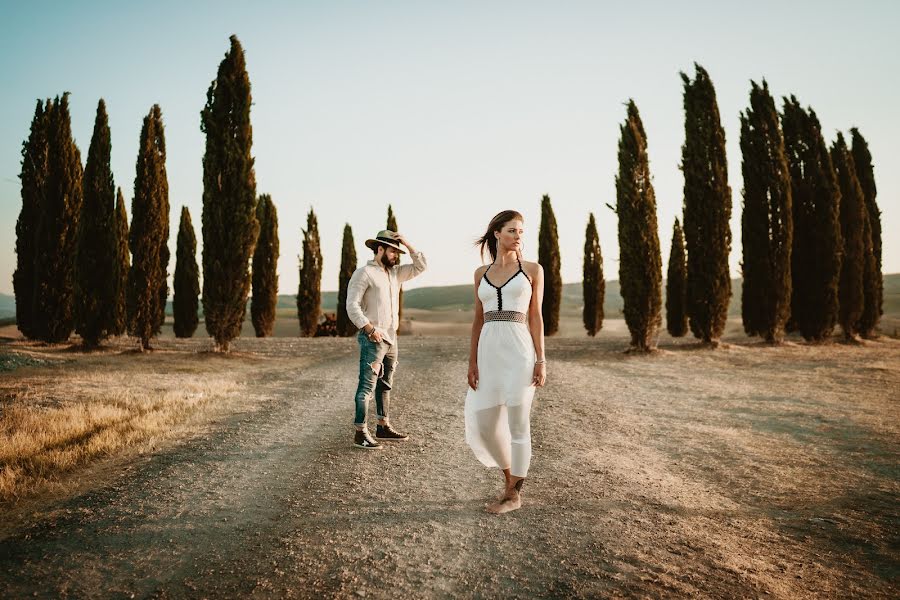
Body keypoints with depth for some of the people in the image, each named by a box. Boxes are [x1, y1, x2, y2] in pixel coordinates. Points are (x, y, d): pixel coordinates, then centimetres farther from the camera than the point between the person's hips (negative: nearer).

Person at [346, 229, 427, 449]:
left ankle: (383, 427, 24)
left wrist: (408, 244, 7)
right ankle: (360, 433, -5)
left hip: (391, 338, 8)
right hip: (373, 340, -8)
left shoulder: (395, 273, 15)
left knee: (385, 385, 15)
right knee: (367, 387, -9)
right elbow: (352, 305, -14)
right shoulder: (364, 272, -7)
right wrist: (370, 329, -19)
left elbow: (420, 266, 17)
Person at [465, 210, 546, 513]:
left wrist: (541, 360, -5)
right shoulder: (481, 273, 13)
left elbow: (535, 317, 2)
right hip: (489, 351, 4)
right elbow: (478, 320, 13)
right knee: (482, 423, 5)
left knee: (518, 423, 0)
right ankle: (510, 477, 29)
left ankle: (514, 493, 16)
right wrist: (472, 362, 6)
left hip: (519, 350, -4)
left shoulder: (532, 269, 4)